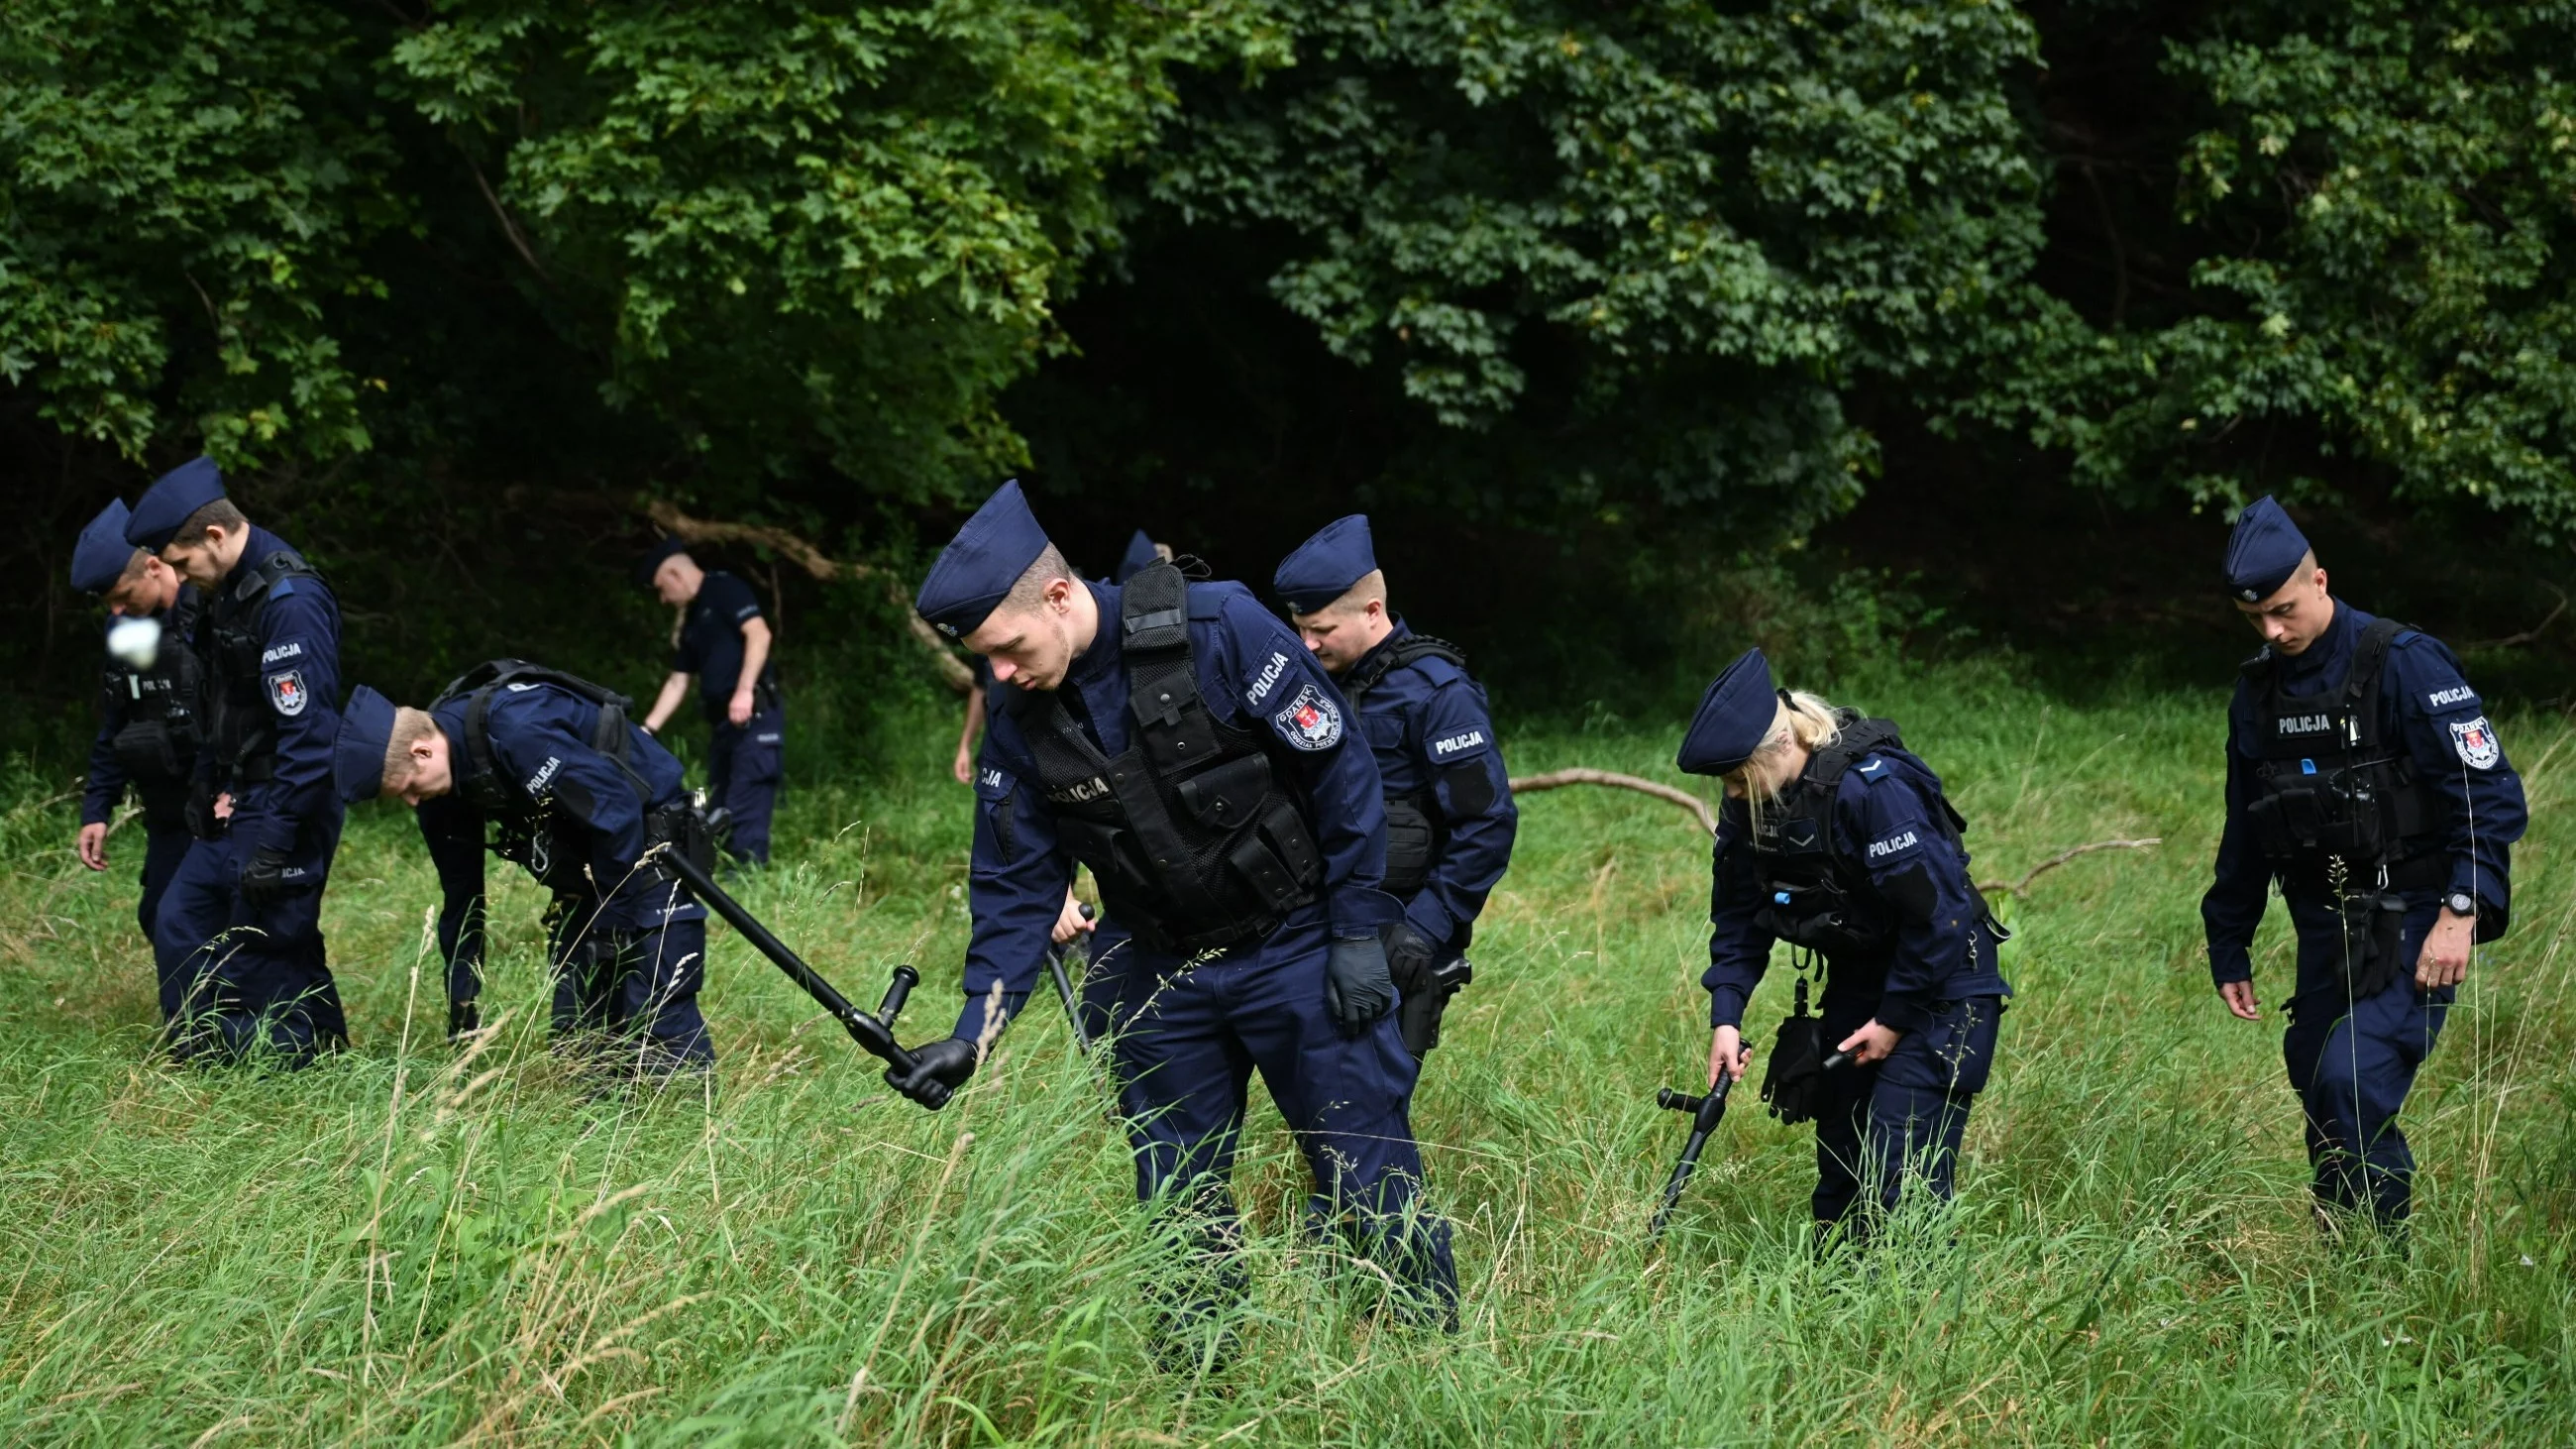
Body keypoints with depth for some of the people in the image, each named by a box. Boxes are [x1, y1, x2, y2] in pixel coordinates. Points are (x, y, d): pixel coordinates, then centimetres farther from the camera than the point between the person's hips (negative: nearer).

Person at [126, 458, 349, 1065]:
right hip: (234, 805, 10)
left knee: (263, 961, -5)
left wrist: (275, 844, -24)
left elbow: (308, 731, -25)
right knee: (180, 929, 10)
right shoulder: (229, 592, 10)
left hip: (284, 806, -10)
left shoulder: (290, 600, -21)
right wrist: (204, 795, 15)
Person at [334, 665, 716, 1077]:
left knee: (660, 1021, -15)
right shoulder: (441, 793, -2)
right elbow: (459, 893, 11)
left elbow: (618, 814, -29)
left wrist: (611, 927, -20)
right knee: (575, 1027, 4)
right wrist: (460, 1012, 13)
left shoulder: (514, 730, -31)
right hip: (588, 868, 9)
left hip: (647, 839, -9)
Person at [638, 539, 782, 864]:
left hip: (754, 715, -10)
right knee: (720, 814, 8)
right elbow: (677, 682, 25)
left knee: (745, 814, -15)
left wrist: (744, 690, -26)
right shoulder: (691, 622, 23)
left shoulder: (724, 589, -3)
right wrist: (647, 730, 19)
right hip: (725, 722, 10)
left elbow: (759, 634, -17)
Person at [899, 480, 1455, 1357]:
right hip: (1163, 979, 5)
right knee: (1176, 1205, 7)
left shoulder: (1222, 632, -20)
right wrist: (973, 1034, -9)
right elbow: (1017, 889, 2)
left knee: (1371, 1184, -1)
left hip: (1296, 949, -5)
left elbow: (1340, 772, -13)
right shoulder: (1023, 730, -4)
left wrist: (1359, 933, -12)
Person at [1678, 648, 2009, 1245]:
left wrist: (1896, 1020, -16)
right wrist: (1726, 1016, -9)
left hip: (1939, 986, -8)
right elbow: (1739, 914, 4)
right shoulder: (1750, 805, -6)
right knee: (1838, 1159, 11)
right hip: (1857, 982, 8)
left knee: (1898, 1172, -14)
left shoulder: (1871, 787, -29)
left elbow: (1937, 913, -24)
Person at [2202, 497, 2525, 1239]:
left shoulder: (2404, 664, -12)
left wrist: (2461, 914, -22)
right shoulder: (2259, 689, 10)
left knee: (2353, 1083, -20)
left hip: (2409, 927, -7)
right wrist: (2228, 948, 19)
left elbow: (2492, 795, -14)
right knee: (2320, 1091, 5)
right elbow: (2246, 828, 20)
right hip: (2326, 931, 7)